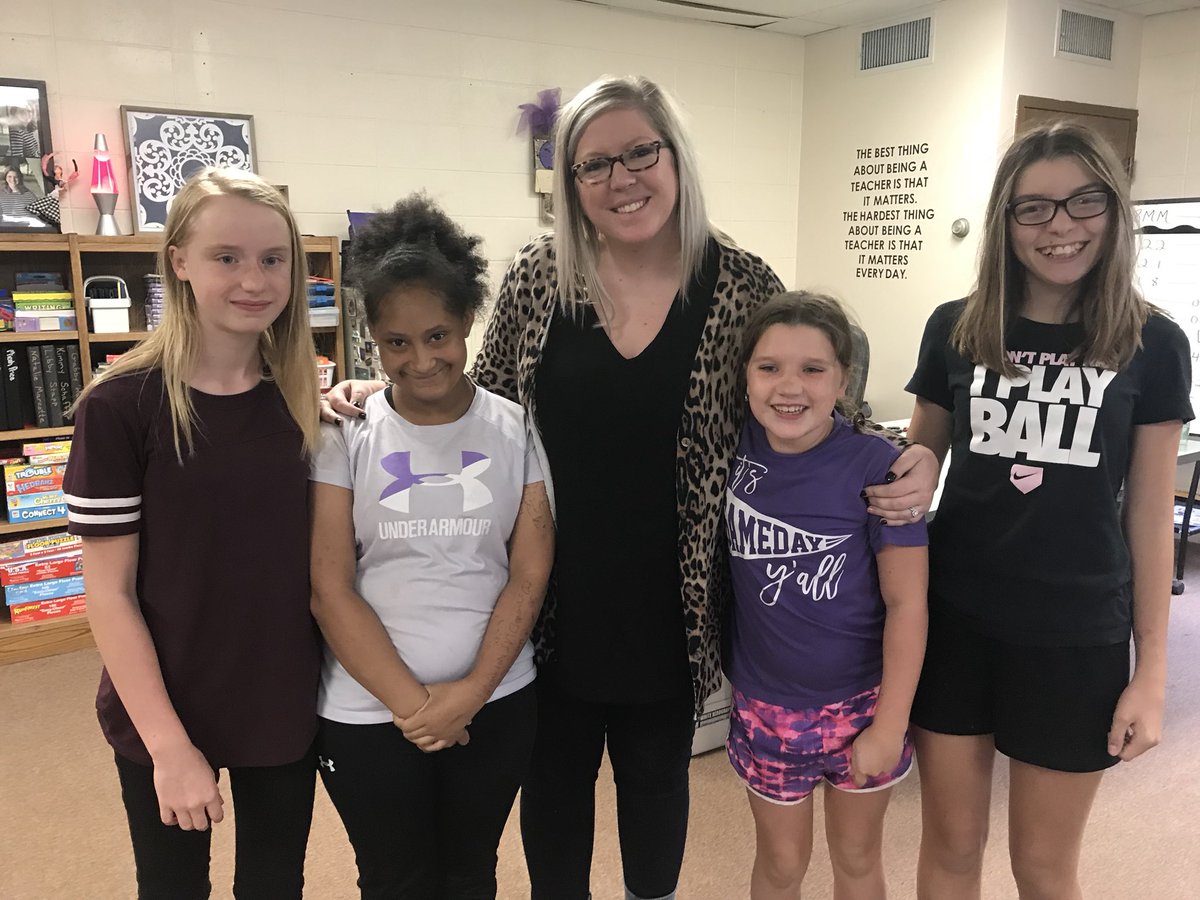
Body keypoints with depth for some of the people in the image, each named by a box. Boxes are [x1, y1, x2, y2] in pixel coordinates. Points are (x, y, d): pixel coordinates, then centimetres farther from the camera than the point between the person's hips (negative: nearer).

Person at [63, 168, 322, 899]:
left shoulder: (307, 398, -3)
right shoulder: (121, 405, -14)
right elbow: (109, 593, -13)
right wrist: (168, 743, -14)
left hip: (288, 708, 3)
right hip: (165, 719, -3)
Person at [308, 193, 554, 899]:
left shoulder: (516, 431, -3)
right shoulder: (344, 435, -6)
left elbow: (529, 579, -4)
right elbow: (330, 588, -8)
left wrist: (470, 693, -11)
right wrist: (410, 702, -12)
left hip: (497, 705, 1)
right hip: (369, 713, -1)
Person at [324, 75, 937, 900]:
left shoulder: (741, 283, -7)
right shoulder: (537, 275, -4)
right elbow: (487, 402, 6)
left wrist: (903, 465, -15)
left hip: (668, 598, 0)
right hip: (554, 593, 1)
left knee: (657, 772, 22)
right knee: (554, 773, 19)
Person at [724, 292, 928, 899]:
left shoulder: (874, 467, -19)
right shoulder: (739, 447, -11)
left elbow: (907, 602, -14)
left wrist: (890, 725, -12)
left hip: (860, 703, -1)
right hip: (766, 705, 2)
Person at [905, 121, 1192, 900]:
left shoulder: (1152, 344, -4)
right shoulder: (956, 330, -1)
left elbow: (1149, 514, -1)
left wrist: (1152, 668, -1)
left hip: (1077, 636, -1)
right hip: (955, 621, 1)